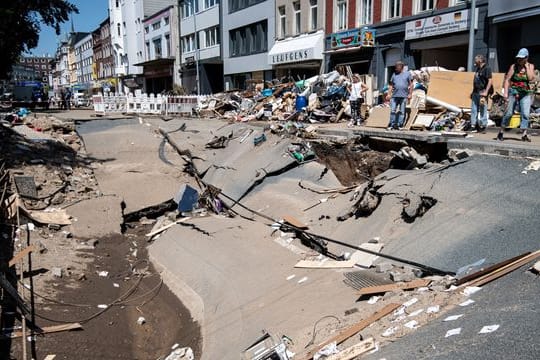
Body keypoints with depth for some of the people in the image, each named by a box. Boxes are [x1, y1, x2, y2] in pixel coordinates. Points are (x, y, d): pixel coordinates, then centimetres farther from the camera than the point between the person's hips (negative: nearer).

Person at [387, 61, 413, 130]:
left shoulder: (407, 74, 8)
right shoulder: (394, 74, 15)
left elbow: (411, 84, 6)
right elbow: (391, 85, 15)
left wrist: (410, 94, -2)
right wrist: (389, 94, 5)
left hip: (404, 96, -2)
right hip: (394, 96, 2)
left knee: (402, 111, 1)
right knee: (393, 111, -3)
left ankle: (399, 125, 4)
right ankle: (392, 125, 1)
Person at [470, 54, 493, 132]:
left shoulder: (487, 68, -9)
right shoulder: (478, 69, 17)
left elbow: (490, 81, -15)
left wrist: (486, 92, -21)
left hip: (482, 92, -9)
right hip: (476, 92, 9)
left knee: (483, 109, -3)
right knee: (474, 109, 9)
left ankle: (483, 125, 3)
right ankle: (473, 125, 15)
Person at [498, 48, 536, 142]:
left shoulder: (530, 66, 6)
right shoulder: (514, 66, 0)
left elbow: (531, 78, -10)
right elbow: (507, 79, -2)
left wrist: (526, 66, -8)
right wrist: (506, 92, -11)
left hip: (526, 93, 1)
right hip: (513, 92, -1)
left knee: (525, 114, -8)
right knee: (508, 113, 1)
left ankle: (524, 135, -7)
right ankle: (501, 132, 12)